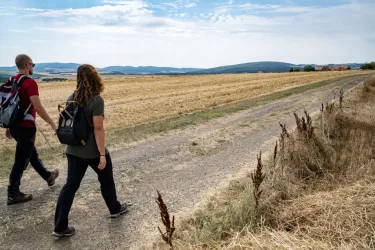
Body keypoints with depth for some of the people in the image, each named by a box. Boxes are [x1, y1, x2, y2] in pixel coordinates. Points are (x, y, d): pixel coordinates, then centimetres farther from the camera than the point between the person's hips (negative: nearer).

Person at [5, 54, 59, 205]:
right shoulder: (30, 83, -17)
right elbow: (38, 107, -25)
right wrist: (52, 123, -17)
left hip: (15, 125, 9)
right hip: (25, 127, -9)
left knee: (32, 153, 22)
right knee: (21, 160, 0)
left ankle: (47, 176, 41)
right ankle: (13, 194, 8)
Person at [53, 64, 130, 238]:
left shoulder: (72, 98, 3)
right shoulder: (96, 100, -18)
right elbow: (98, 128, -22)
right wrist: (102, 154, -19)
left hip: (73, 150, 6)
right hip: (93, 152, -5)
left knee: (71, 185, 9)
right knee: (106, 180, 18)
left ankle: (60, 227, 11)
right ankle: (115, 209, 39)